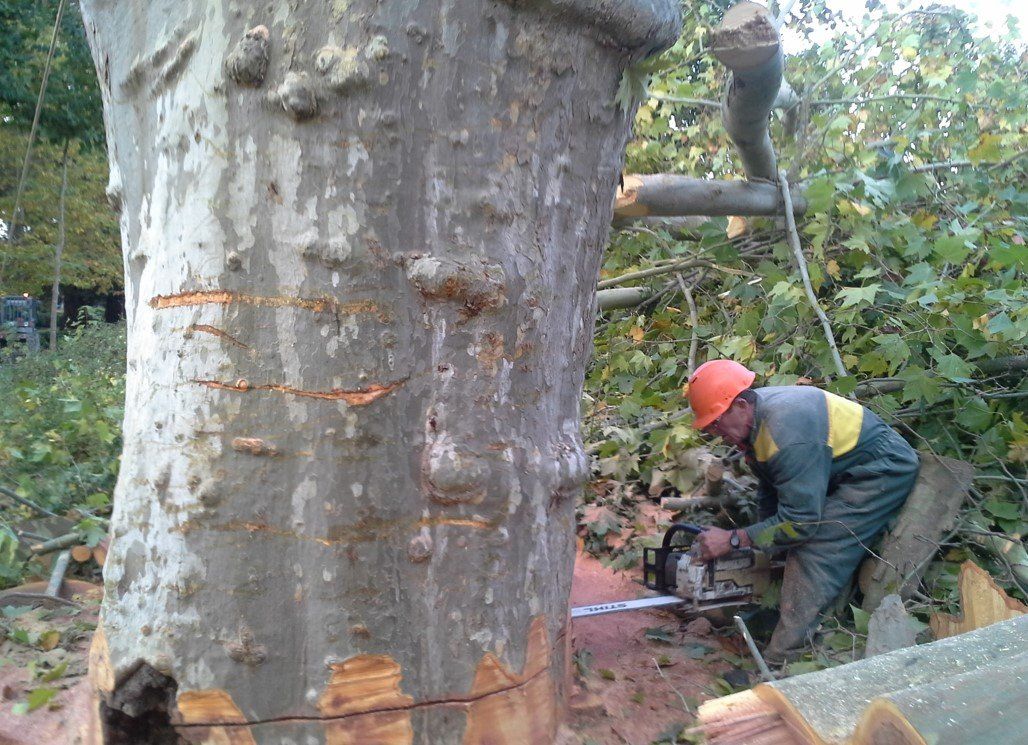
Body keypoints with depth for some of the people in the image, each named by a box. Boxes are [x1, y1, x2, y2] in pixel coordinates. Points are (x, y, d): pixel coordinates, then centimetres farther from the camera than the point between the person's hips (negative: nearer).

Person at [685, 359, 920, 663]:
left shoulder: (787, 429, -33)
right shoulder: (753, 417, -3)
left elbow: (801, 520, -31)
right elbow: (769, 492, 9)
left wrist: (732, 540, -25)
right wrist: (762, 546, 8)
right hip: (843, 475, 10)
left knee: (813, 555, -18)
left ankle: (780, 665, -16)